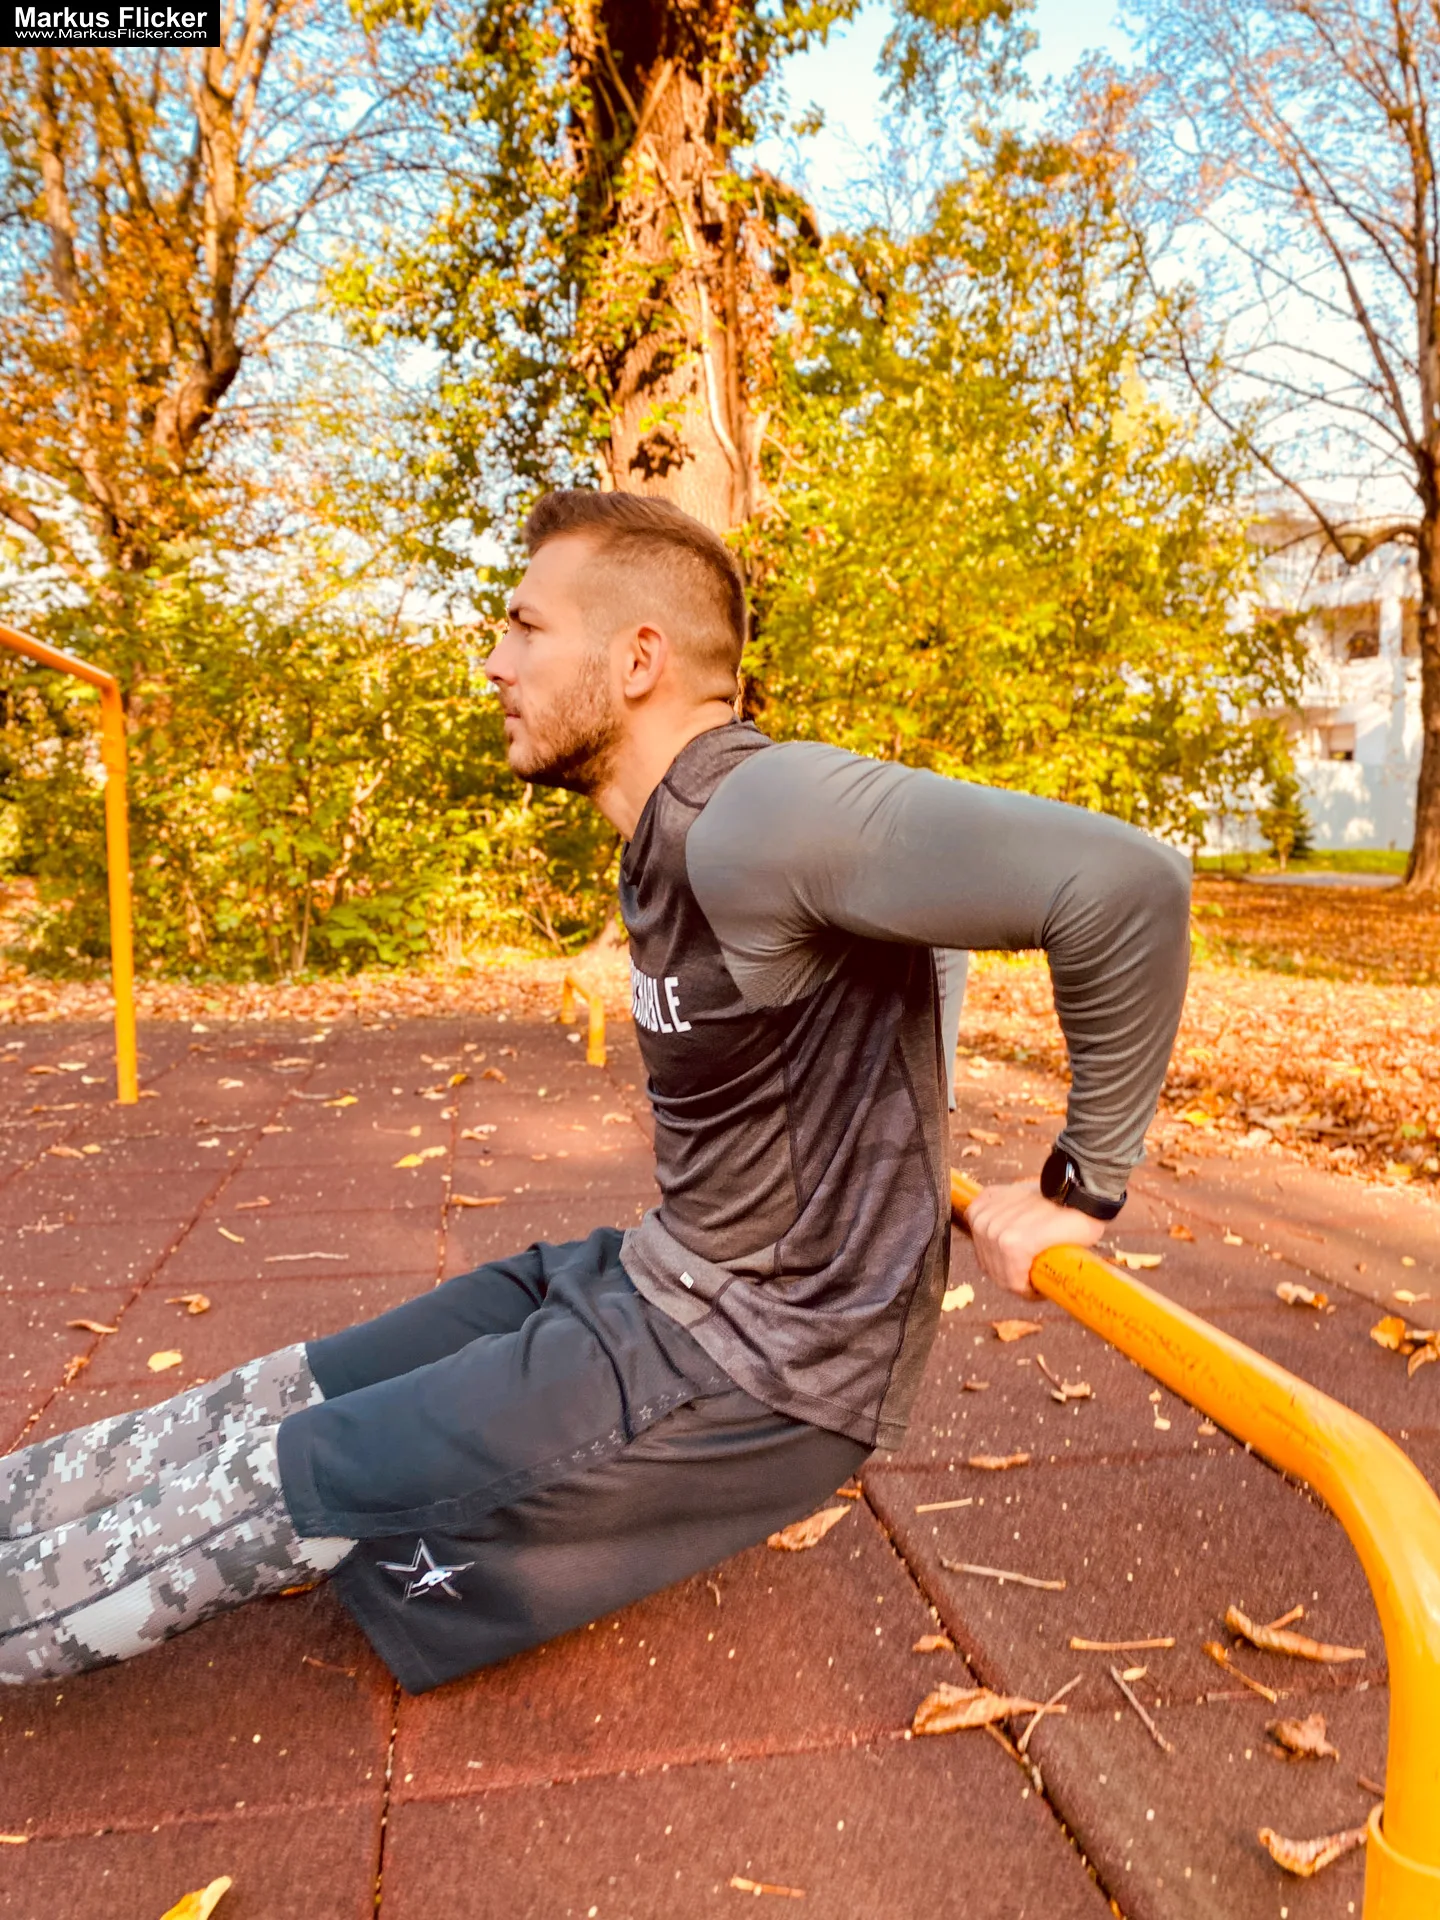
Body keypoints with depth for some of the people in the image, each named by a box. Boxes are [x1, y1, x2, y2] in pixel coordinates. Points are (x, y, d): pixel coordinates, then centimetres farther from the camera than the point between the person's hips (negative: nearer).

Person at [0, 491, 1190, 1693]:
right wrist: (882, 1147, 10)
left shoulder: (757, 817, -27)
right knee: (282, 1402, 11)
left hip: (761, 1370, -8)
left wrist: (1083, 1188, -23)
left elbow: (1125, 882, -34)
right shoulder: (671, 839, 4)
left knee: (289, 1484, -2)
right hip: (657, 1283, 8)